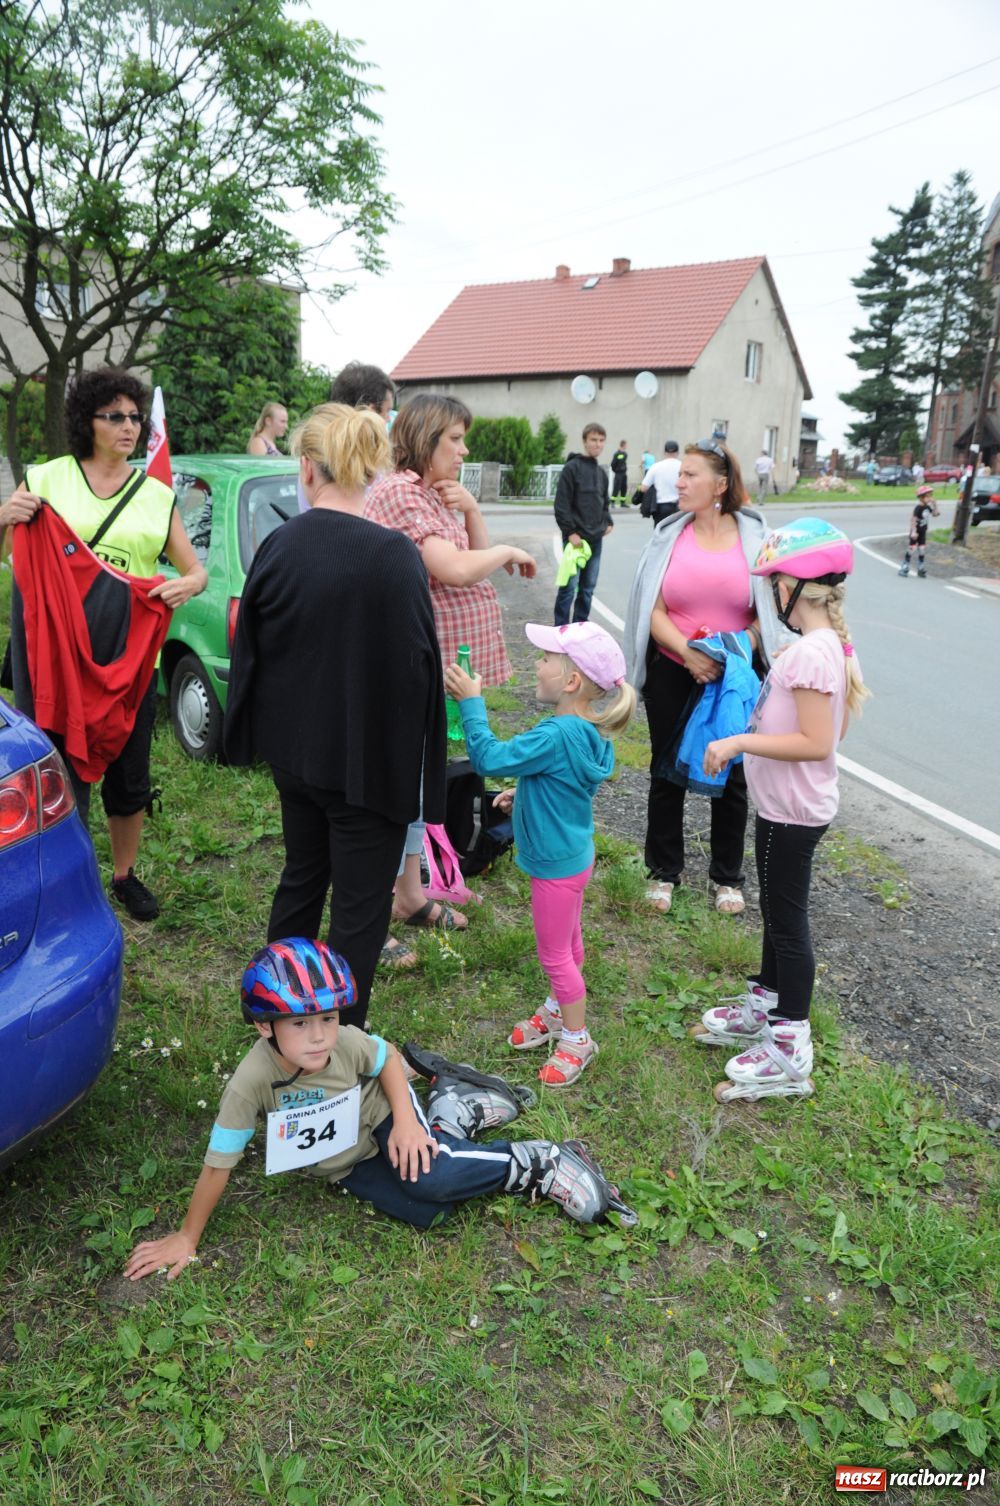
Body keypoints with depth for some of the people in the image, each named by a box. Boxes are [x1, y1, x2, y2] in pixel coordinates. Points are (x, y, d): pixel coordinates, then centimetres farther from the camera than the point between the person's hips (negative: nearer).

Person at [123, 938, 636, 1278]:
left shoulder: (348, 1043, -27)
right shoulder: (251, 1082, -31)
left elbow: (387, 1057, -4)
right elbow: (219, 1164, -20)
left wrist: (406, 1118, -17)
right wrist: (186, 1239, -11)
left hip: (379, 1115, -1)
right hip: (344, 1165, 1)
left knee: (429, 1179, -32)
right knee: (423, 1212, -22)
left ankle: (540, 1163, -10)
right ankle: (449, 1117, 4)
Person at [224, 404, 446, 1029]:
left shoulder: (279, 545, -5)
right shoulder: (394, 555, -20)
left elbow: (250, 651, 5)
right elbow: (416, 665, -18)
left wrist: (258, 735, 20)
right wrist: (416, 761, -6)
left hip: (294, 749, 6)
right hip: (367, 757, -6)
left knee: (302, 875, 26)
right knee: (360, 906, 9)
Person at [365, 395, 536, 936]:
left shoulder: (434, 494, 15)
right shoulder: (399, 491, -15)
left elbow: (475, 560, 14)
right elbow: (457, 570, -25)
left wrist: (470, 508, 1)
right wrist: (508, 551, -9)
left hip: (441, 663, 10)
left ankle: (410, 895, 31)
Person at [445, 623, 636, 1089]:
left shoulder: (558, 735, -32)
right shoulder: (586, 730, -1)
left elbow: (489, 758, -33)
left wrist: (470, 702, -26)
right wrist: (525, 793, 8)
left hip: (556, 865, -9)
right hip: (572, 854, 9)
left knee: (555, 954, 7)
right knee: (568, 944, 24)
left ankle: (577, 1038, 24)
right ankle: (556, 1012, 43)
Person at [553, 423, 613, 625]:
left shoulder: (602, 472, 15)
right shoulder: (572, 467, -7)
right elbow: (561, 504, -12)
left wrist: (608, 522, 8)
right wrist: (571, 532, -15)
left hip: (596, 539, 7)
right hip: (575, 538, -6)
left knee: (588, 587, 9)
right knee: (569, 586, -6)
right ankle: (561, 629, 1)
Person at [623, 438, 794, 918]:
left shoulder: (754, 536, -4)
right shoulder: (670, 535, 1)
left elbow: (769, 613, -3)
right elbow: (654, 611, -4)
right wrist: (688, 652, -19)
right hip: (672, 673, 1)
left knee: (731, 777, 9)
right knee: (667, 772, 10)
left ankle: (727, 876, 27)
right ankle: (664, 871, 26)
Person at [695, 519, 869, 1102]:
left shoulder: (810, 654, -25)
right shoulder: (834, 644, 5)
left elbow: (817, 743, -28)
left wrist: (739, 742, -26)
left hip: (791, 812, -10)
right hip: (789, 805, 10)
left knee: (788, 921, 1)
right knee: (778, 911, 22)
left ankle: (789, 1055, 15)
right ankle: (764, 1008, 41)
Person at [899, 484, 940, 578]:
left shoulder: (927, 507, 3)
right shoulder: (918, 508, -19)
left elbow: (936, 513, 12)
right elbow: (913, 519, -23)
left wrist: (934, 503, 3)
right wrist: (913, 531, -28)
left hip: (923, 532, 7)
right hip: (916, 532, -7)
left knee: (921, 551, 9)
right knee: (910, 550, -2)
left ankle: (921, 569, 15)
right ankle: (904, 568, 5)